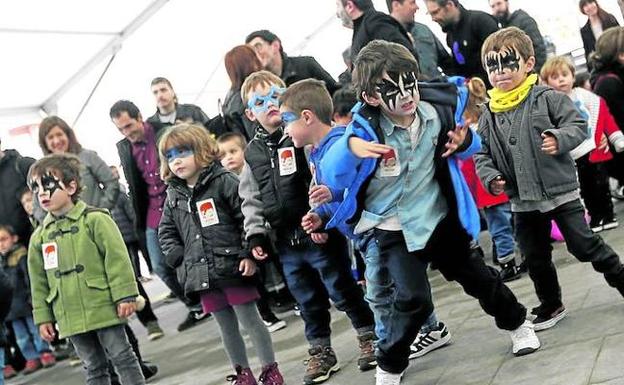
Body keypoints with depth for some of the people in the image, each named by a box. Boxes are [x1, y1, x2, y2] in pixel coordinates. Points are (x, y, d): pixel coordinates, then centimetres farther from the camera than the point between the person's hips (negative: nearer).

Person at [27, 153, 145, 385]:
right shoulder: (39, 237, 7)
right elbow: (39, 281, 12)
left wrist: (125, 296, -14)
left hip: (104, 308, -4)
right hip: (71, 318, 5)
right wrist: (43, 317, 10)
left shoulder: (95, 220, -7)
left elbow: (117, 259, -10)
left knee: (121, 356, 3)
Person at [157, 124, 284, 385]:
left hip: (233, 267, -5)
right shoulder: (174, 195, 9)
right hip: (203, 274, 5)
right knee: (227, 328, 13)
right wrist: (179, 260, 3)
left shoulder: (223, 182, -6)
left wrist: (249, 254, -14)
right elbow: (166, 232, 17)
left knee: (250, 321, 2)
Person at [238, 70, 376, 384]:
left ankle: (369, 336, 25)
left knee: (343, 291, 7)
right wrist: (256, 234, 5)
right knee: (308, 300, 16)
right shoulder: (253, 152, 8)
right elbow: (251, 199, 13)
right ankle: (320, 351, 30)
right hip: (286, 242, 5)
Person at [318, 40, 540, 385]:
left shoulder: (436, 113, -11)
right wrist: (349, 148, -51)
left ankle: (517, 323, 46)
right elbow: (332, 177, -31)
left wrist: (463, 142, -14)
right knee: (412, 298, -17)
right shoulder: (366, 128, -23)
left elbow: (465, 144, 11)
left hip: (439, 217, 4)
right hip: (394, 228, -4)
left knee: (475, 275, 19)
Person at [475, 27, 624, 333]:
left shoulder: (548, 98, -8)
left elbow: (578, 126, -9)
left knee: (585, 244, -1)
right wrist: (491, 177, -10)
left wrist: (559, 139, -29)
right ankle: (550, 305, 31)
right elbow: (482, 155, 8)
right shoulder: (489, 116, 4)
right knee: (535, 258, 14)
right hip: (523, 201, 5)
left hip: (561, 191, -4)